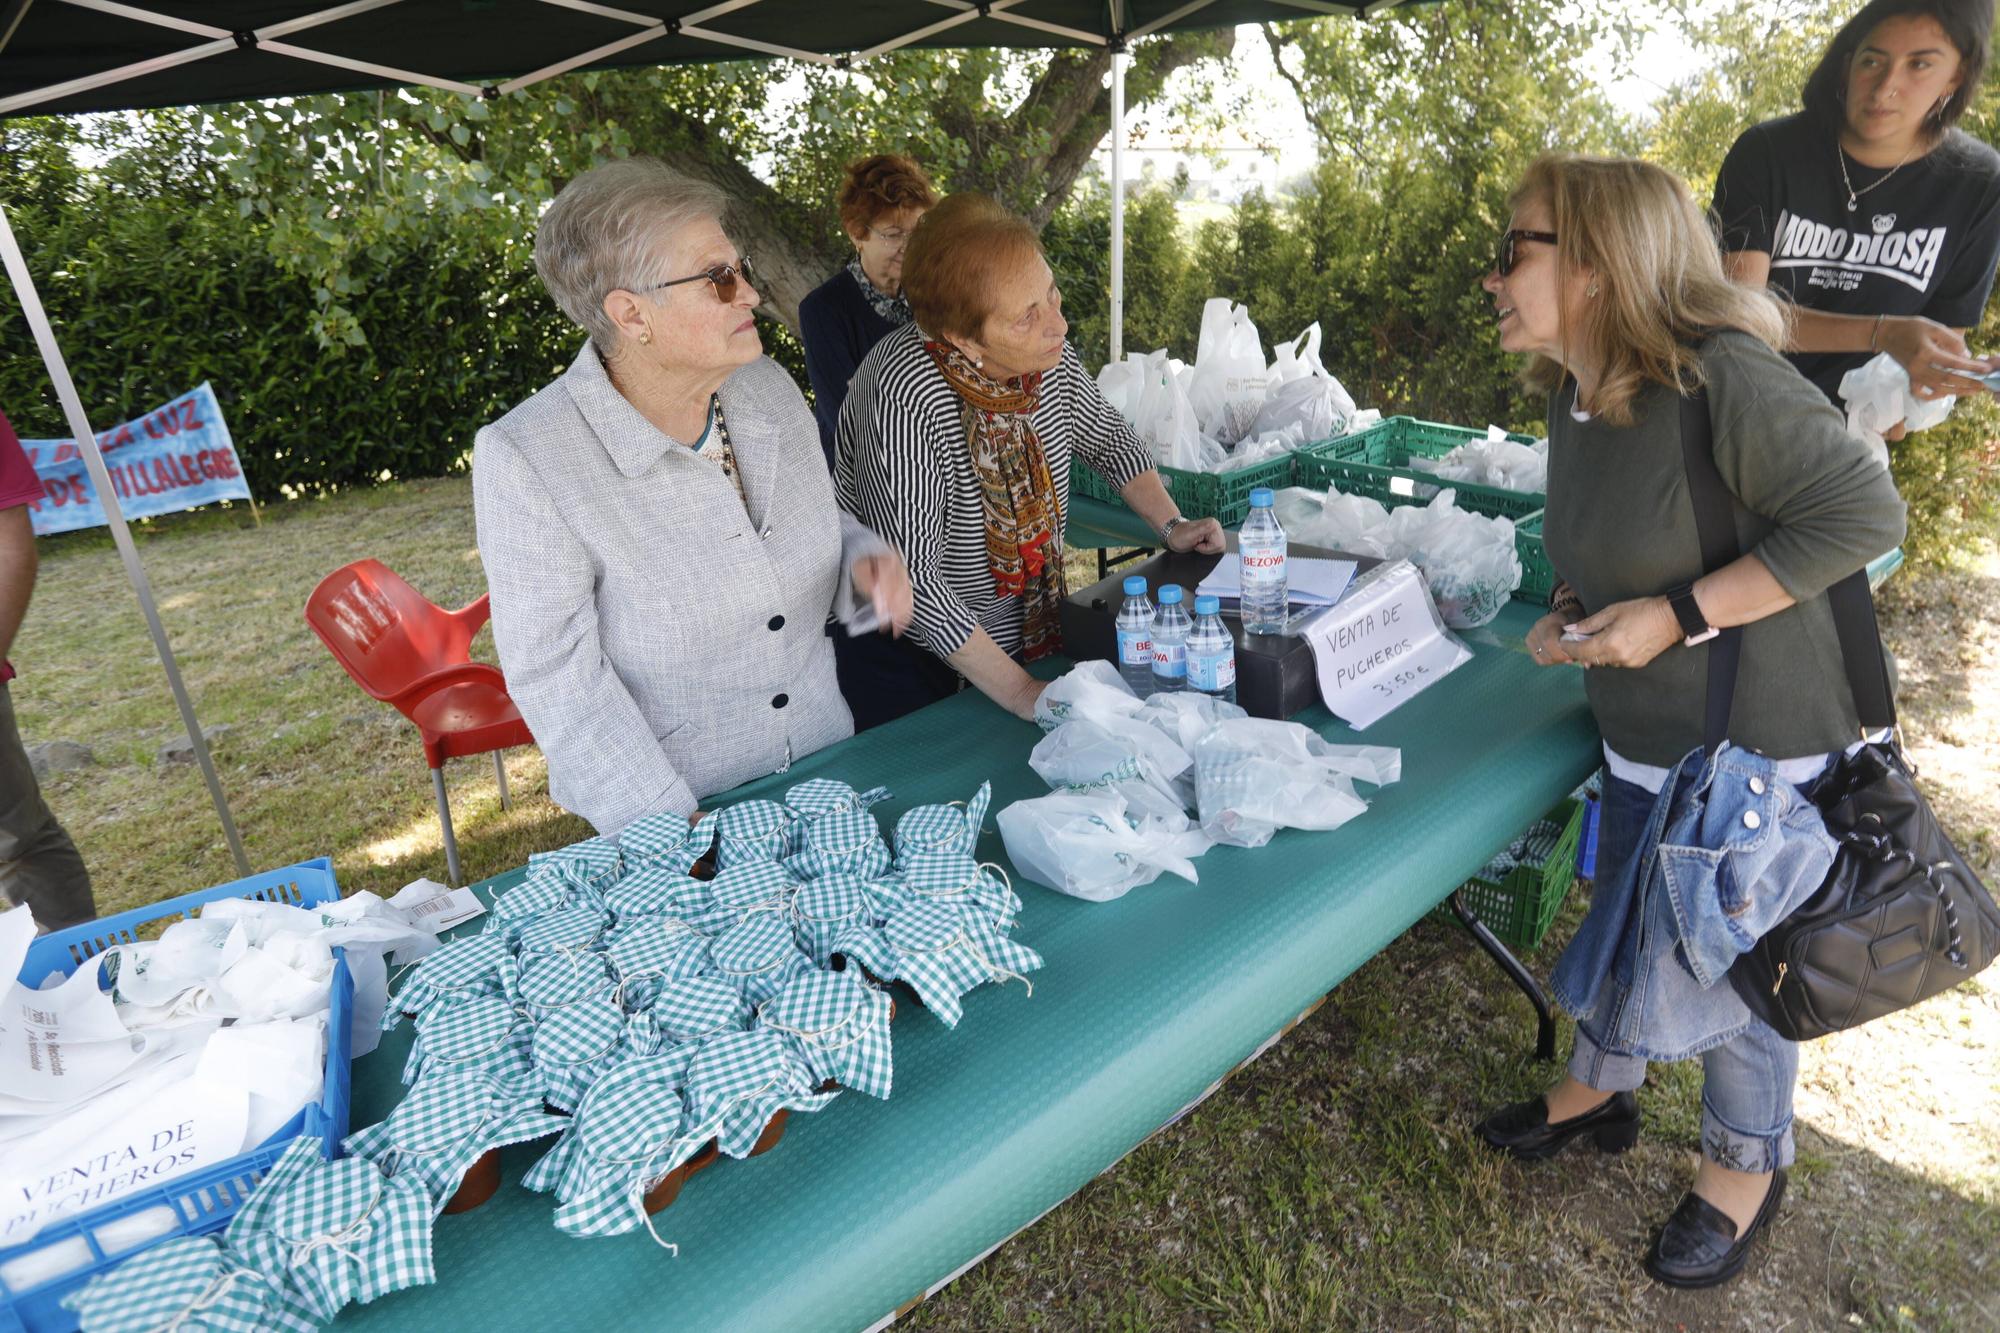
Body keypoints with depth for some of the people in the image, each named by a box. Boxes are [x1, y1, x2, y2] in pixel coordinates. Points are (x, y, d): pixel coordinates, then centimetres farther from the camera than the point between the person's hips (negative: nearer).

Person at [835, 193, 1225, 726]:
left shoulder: (1050, 355, -9)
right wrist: (1021, 692, -29)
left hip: (1026, 637, 6)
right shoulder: (907, 395, -30)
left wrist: (1170, 524, -1)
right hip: (913, 658, -6)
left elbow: (1109, 438, 11)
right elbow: (911, 577, -31)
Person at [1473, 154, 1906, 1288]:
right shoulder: (1576, 396, 2)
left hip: (1758, 752, -7)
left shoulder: (1718, 378, -25)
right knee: (1630, 923, 23)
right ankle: (1599, 1093, 47)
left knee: (1724, 967, 11)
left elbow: (1865, 512, -23)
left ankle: (1748, 1164, 39)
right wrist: (1575, 618, -2)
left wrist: (1674, 616, -26)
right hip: (1643, 739, 7)